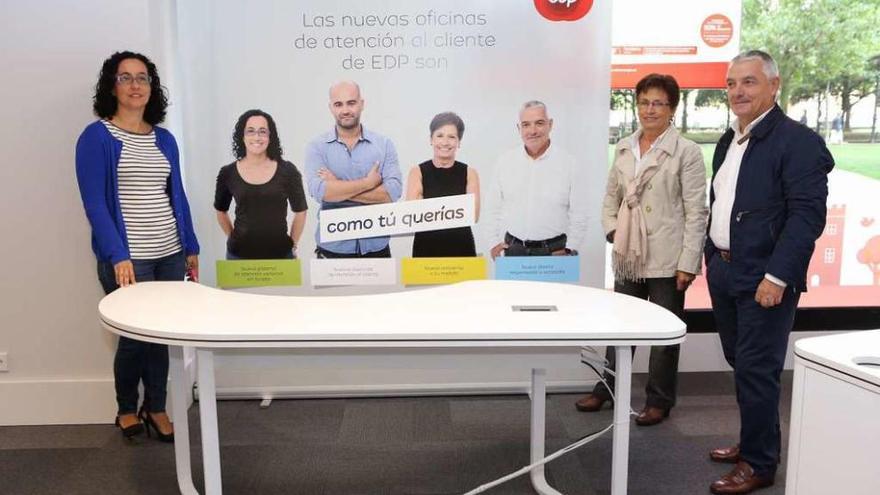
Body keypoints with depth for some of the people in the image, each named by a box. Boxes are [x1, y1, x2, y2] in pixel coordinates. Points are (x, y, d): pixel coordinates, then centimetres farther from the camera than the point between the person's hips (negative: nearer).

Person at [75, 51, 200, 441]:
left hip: (169, 255, 5)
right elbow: (94, 203, -10)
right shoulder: (96, 136, -4)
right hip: (126, 259, -4)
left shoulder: (164, 140, 11)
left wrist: (191, 248, 11)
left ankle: (156, 408, 25)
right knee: (135, 335, 3)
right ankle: (127, 409, 27)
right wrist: (118, 256, -19)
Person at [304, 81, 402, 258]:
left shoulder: (384, 144, 2)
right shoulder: (317, 147, 0)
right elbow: (319, 191, -16)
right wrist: (368, 182, -13)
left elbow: (393, 192, -11)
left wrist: (337, 188, -13)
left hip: (376, 247, 1)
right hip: (332, 248, -1)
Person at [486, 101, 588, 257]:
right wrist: (494, 242, 2)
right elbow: (494, 209, 8)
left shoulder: (568, 163, -2)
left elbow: (578, 215, -1)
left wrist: (568, 250, -7)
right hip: (513, 250, 2)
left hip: (554, 251, -2)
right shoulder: (505, 162, 4)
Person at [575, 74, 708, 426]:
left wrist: (688, 263, -13)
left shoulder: (686, 151, -7)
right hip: (628, 257, 5)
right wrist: (613, 232, 0)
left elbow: (696, 212, -9)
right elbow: (611, 197, 17)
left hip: (666, 260, -5)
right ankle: (607, 388, 30)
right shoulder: (624, 148, 9)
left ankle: (659, 400, 22)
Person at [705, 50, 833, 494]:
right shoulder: (729, 140, 13)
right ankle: (754, 440, 35)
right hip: (724, 272, 8)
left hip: (764, 279, -8)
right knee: (741, 364, 18)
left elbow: (808, 216, -18)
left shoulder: (797, 141, -13)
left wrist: (776, 276, -22)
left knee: (756, 371, 0)